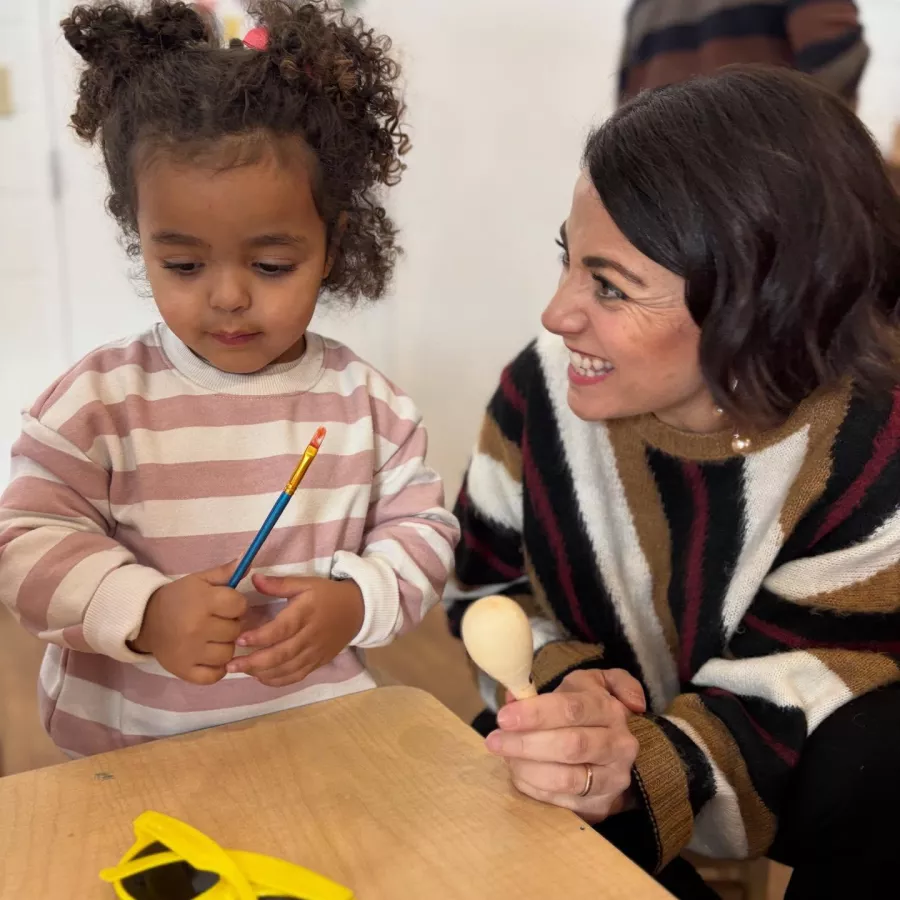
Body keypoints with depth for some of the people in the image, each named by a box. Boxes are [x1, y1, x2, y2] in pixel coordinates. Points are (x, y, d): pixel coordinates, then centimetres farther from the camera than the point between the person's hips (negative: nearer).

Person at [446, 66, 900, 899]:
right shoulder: (544, 388, -16)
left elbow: (775, 707, -23)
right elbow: (489, 591, -3)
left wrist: (640, 770, -44)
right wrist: (564, 684, -24)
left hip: (781, 785, -1)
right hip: (602, 740, 3)